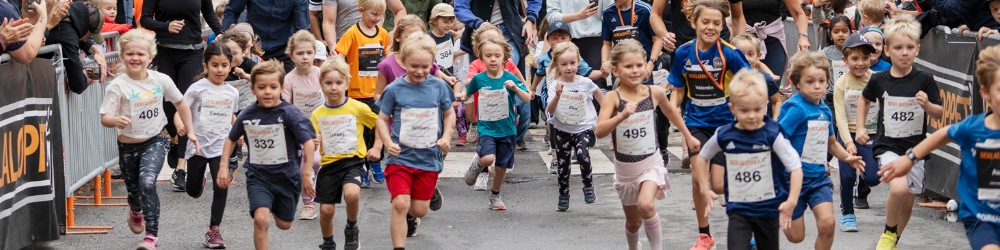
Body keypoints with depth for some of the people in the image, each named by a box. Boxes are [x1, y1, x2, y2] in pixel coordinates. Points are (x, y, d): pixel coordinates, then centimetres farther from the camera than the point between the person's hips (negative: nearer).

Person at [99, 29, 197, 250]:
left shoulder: (161, 80, -6)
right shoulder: (118, 86, -14)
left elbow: (180, 103, 10)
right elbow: (105, 117, -17)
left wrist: (190, 131, 11)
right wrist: (116, 120, -40)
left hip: (154, 142, -1)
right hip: (128, 145, 1)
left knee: (147, 183, -23)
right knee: (133, 189, 17)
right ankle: (136, 212, 56)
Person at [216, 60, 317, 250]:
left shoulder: (289, 113, -17)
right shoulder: (247, 115, -5)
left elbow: (309, 143, -19)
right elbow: (231, 139, 12)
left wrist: (306, 175, -22)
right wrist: (223, 167, 5)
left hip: (287, 176, 0)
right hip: (258, 176, 1)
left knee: (284, 224, 18)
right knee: (261, 220, -21)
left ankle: (275, 206, 53)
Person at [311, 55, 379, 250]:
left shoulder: (358, 108, -5)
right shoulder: (317, 114, 3)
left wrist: (377, 148, 1)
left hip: (353, 161, -3)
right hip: (329, 163, 3)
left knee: (352, 194, -31)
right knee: (326, 210, 2)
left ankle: (351, 229, -2)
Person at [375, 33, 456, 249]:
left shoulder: (438, 86, -1)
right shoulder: (394, 89, -6)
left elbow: (449, 113, 13)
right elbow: (382, 119, 2)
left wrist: (446, 137, -2)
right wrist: (388, 142, -14)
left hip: (429, 157, 2)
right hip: (400, 157, -2)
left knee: (420, 209, 10)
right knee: (400, 203, -17)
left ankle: (410, 216, 47)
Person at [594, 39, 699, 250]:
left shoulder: (655, 93, -7)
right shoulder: (613, 98, -16)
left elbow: (670, 111, 16)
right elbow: (599, 131, -30)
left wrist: (689, 137, 26)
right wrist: (622, 116, -44)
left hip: (651, 163, 0)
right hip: (625, 167, 0)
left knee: (645, 205, -28)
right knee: (633, 221, 17)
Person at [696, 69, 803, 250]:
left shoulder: (772, 134, -14)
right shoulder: (724, 136, -5)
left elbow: (796, 167, -17)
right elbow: (702, 157, 14)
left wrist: (791, 201, -26)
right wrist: (705, 190, 7)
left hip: (769, 209, -1)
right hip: (738, 210, 1)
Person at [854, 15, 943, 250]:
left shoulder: (924, 80, -7)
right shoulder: (879, 80, -5)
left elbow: (939, 114, -3)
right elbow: (865, 99, 17)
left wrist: (927, 105, -23)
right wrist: (860, 127, 10)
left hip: (915, 147, 2)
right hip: (888, 145, -2)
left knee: (907, 203, 9)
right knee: (899, 189, -26)